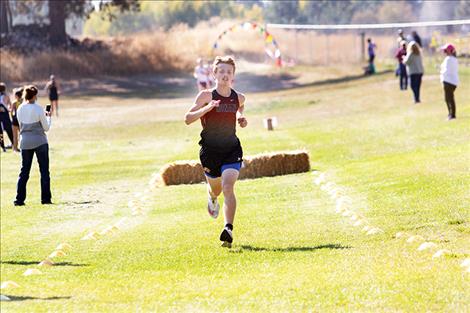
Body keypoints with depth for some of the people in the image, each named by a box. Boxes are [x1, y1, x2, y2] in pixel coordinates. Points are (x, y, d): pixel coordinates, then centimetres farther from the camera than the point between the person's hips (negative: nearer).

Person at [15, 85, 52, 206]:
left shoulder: (20, 109, 0)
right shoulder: (38, 109, -12)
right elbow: (46, 128, -6)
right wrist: (48, 117, 12)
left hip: (25, 142, 4)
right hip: (40, 141, -4)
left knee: (24, 171, 9)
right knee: (44, 171, 5)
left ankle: (19, 199, 3)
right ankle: (45, 198, 4)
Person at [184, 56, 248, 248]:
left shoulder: (239, 98, 1)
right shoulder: (206, 96, -10)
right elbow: (187, 119, -13)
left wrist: (241, 118, 3)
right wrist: (206, 108, -28)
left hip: (232, 149, 1)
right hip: (210, 150, 0)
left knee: (228, 186, -20)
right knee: (216, 188, 17)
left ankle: (229, 229, -24)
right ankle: (212, 197, 57)